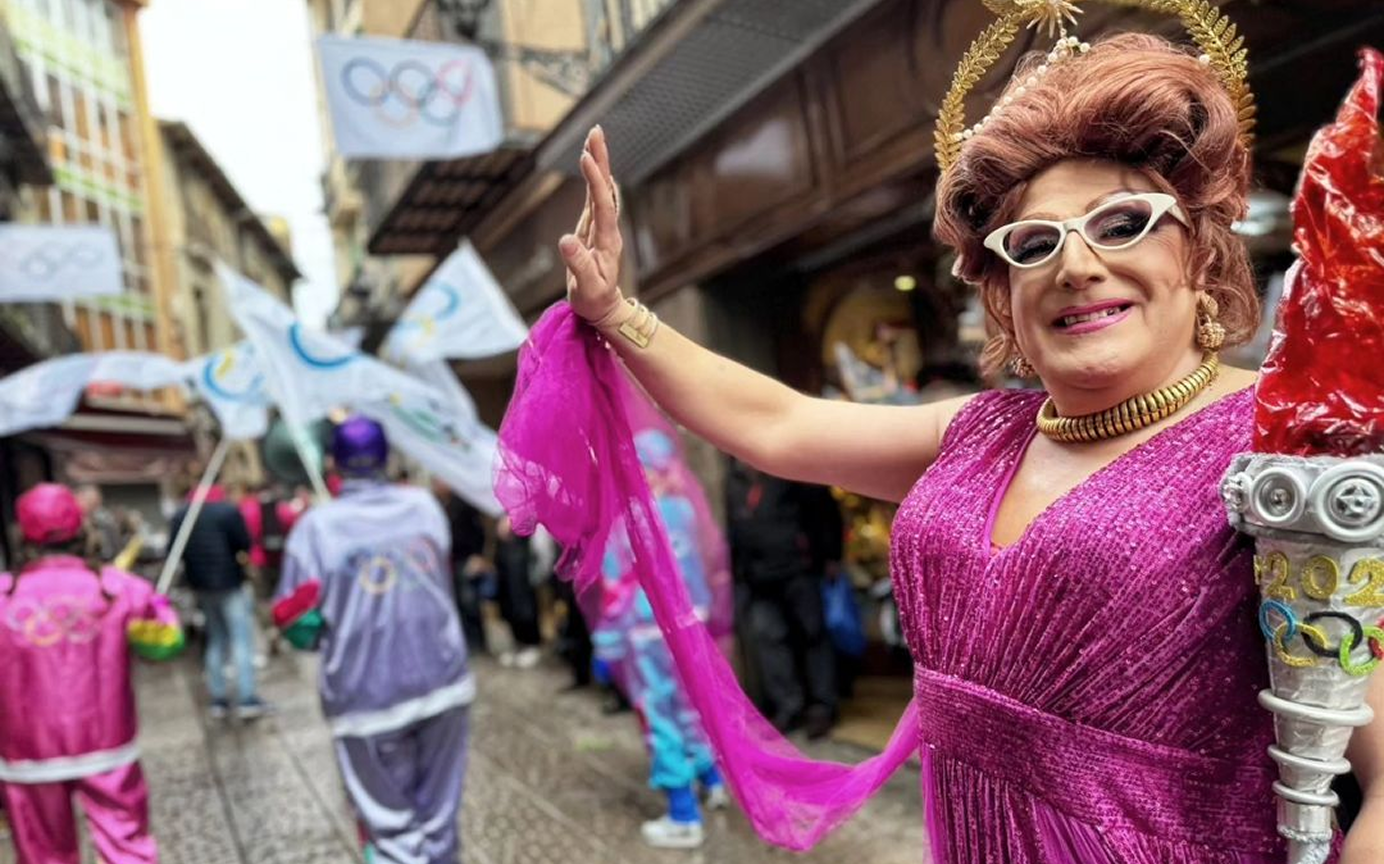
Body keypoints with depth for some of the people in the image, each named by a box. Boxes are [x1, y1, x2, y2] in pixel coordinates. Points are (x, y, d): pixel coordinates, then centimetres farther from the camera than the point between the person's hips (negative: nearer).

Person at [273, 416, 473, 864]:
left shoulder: (315, 526, -10)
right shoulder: (425, 504, 2)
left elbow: (300, 628, -8)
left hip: (368, 697, -3)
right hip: (444, 681, 3)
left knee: (392, 823, 11)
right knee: (439, 815, 16)